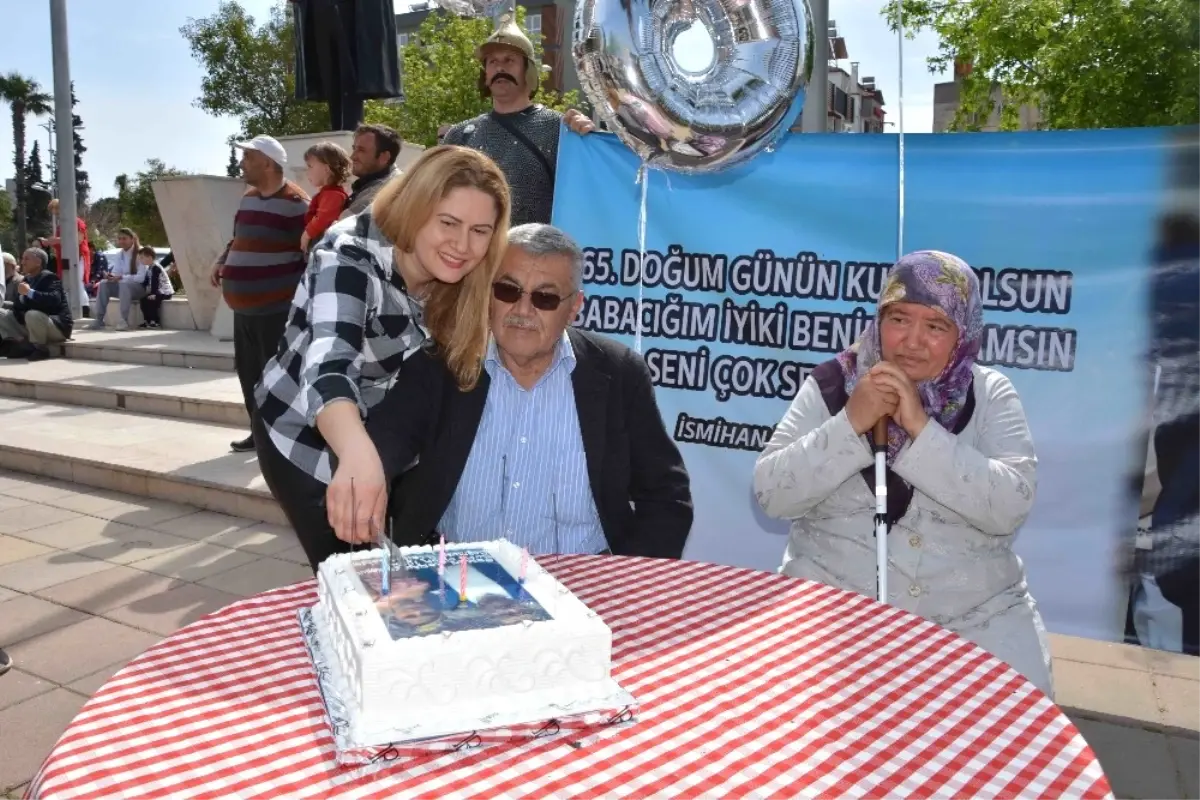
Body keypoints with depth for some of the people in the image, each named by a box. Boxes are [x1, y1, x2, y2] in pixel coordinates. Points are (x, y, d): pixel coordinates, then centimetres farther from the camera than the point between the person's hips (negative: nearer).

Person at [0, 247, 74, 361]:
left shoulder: (50, 278, -14)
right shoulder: (27, 279, 10)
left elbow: (54, 299, -33)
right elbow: (18, 306, 10)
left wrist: (30, 292, -33)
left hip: (57, 327, -9)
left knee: (32, 315, -37)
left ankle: (39, 349, -16)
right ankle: (24, 345, -5)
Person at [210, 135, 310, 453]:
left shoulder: (295, 202, -11)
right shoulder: (248, 197, 15)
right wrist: (222, 262, 9)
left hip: (277, 308, -8)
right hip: (244, 307, 8)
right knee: (248, 371, 12)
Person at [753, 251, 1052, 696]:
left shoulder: (991, 395, 1)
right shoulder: (831, 384, -2)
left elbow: (1011, 507, -13)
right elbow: (771, 494, -9)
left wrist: (922, 428, -21)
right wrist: (850, 424, -20)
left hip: (976, 615, 2)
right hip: (832, 605, -1)